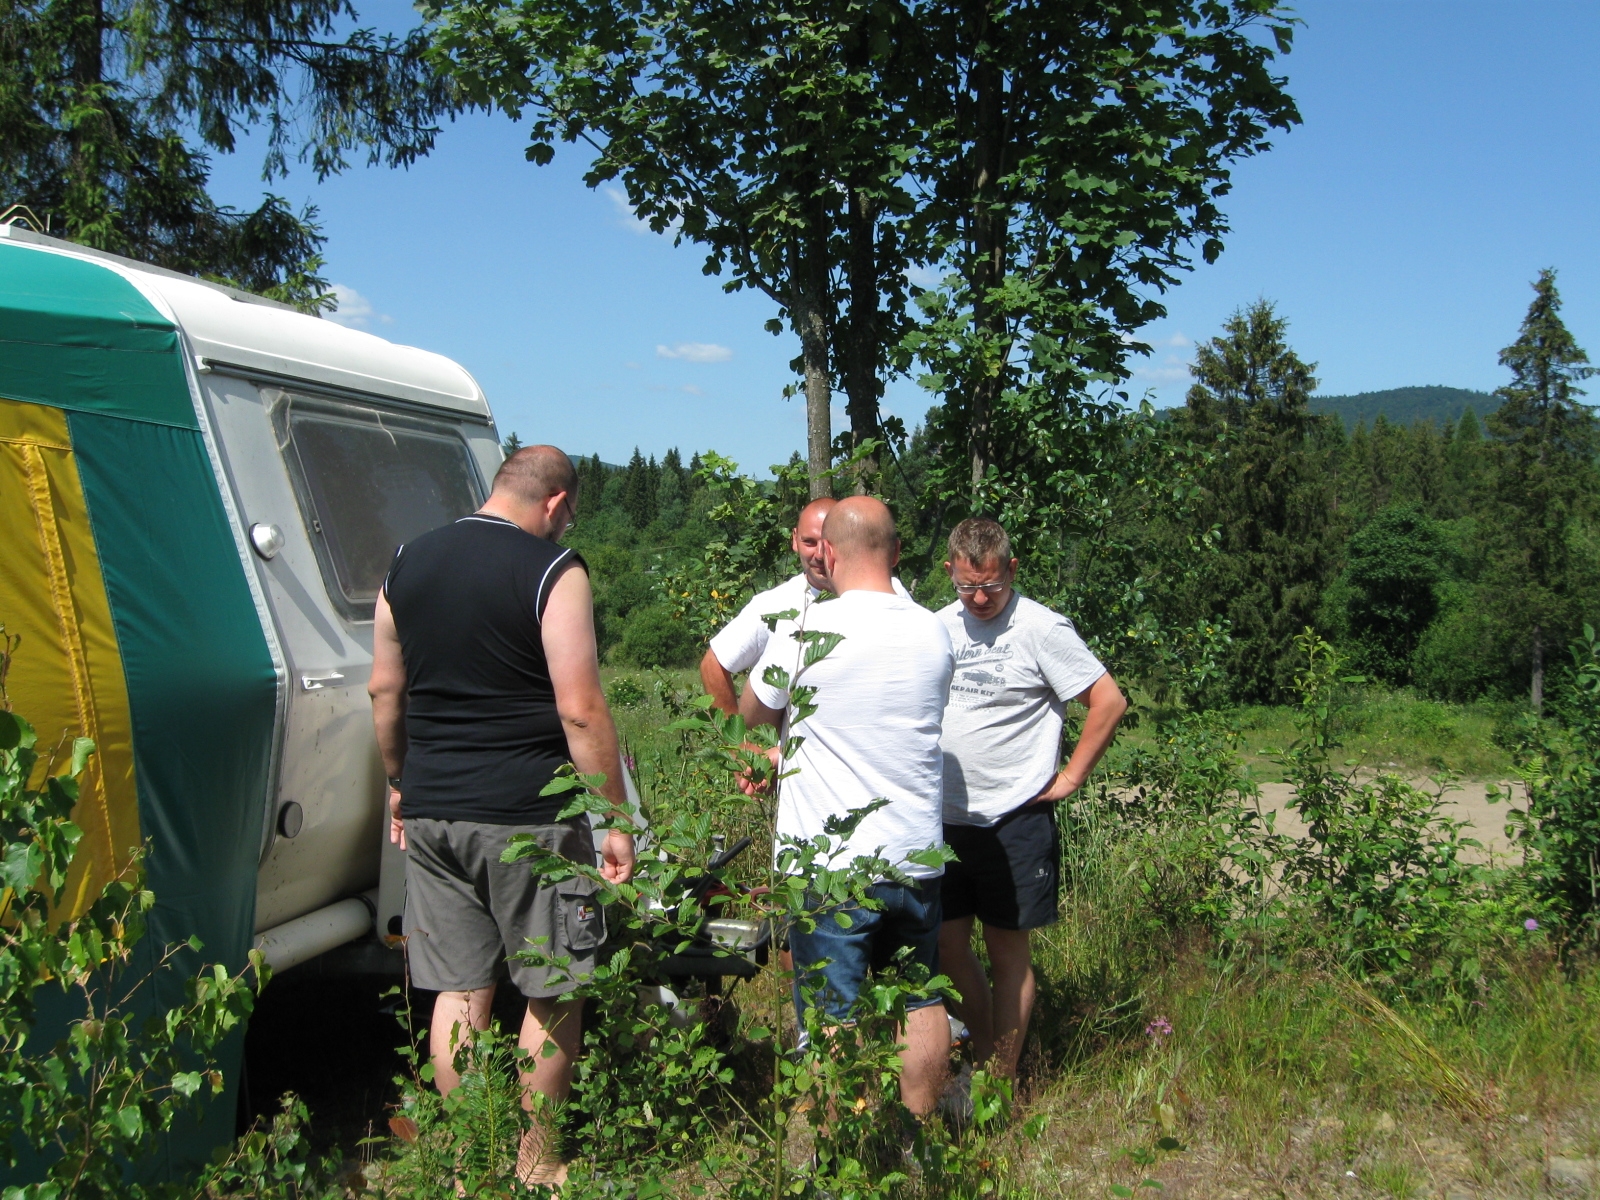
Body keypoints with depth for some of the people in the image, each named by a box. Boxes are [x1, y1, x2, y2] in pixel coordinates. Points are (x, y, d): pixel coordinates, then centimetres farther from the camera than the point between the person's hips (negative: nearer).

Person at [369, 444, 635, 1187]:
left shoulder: (406, 565, 8)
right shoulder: (552, 572, -11)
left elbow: (384, 690, 14)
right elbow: (580, 709, -15)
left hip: (431, 812, 6)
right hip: (527, 817, -5)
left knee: (459, 991, 13)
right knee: (552, 993, 10)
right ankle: (535, 1165, 20)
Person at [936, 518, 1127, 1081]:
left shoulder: (1042, 629, -12)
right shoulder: (939, 627, 6)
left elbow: (1109, 701, -12)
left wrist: (1070, 778, -10)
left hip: (1013, 821, -5)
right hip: (945, 819, 6)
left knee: (1006, 951, 5)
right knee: (947, 944, 10)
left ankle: (1003, 1084, 17)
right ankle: (983, 1058, 29)